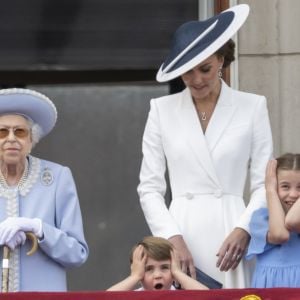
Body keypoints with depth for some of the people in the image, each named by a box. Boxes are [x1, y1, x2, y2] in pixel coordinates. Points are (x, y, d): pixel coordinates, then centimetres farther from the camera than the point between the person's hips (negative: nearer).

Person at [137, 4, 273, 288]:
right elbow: (149, 187, 6)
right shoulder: (162, 109, 8)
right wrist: (173, 239, -8)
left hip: (231, 230, 0)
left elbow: (264, 183, 4)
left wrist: (243, 230, -11)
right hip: (180, 230, 1)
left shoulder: (252, 107, 6)